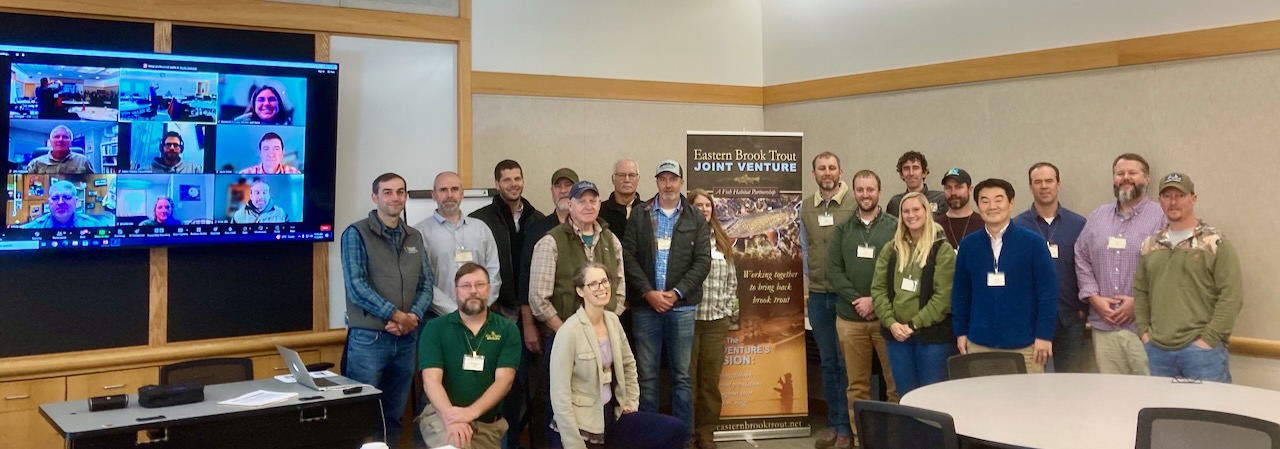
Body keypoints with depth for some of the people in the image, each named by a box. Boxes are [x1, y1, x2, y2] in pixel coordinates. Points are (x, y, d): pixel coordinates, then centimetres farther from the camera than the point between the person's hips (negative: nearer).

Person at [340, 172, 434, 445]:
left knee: (394, 415, 13)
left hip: (407, 339, 5)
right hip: (368, 338, -5)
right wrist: (396, 315, -16)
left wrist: (414, 316, -10)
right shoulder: (356, 234, -5)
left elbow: (427, 283, 9)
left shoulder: (415, 237, 12)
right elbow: (356, 287, -14)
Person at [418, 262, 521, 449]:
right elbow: (431, 380, -9)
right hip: (442, 416, -2)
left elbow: (504, 380, -8)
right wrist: (451, 416, -27)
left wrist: (471, 412, -24)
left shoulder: (507, 330, 1)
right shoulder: (435, 328, 0)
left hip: (489, 424, 2)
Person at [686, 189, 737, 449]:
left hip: (716, 322, 4)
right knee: (687, 379, 1)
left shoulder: (722, 242, 13)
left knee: (711, 380, 7)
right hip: (687, 319, -4)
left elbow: (732, 280, 16)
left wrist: (727, 309, 8)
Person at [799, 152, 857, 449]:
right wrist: (809, 279, 10)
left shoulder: (855, 204, -9)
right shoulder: (805, 207, 8)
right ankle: (833, 423, 23)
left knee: (846, 362, 1)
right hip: (818, 295, 5)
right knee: (827, 362, 13)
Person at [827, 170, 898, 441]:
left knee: (896, 382, 0)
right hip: (850, 319, 2)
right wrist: (856, 300, -9)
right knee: (857, 385, 7)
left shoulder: (894, 226, 1)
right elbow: (833, 270, 3)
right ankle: (860, 436, 15)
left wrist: (875, 301, -13)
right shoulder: (842, 230, 9)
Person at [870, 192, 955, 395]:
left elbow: (944, 296, -10)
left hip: (933, 335, -4)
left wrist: (914, 324, -15)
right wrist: (891, 322, -8)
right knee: (906, 398, 11)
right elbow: (878, 288, 6)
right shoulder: (891, 249, 10)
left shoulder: (942, 249, -3)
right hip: (896, 335, 4)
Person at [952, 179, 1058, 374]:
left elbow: (1048, 291, -3)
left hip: (1024, 345, -2)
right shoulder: (968, 245, 4)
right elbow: (960, 292, 11)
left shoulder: (1033, 242, -4)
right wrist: (960, 332, 9)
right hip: (979, 344, 2)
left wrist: (1044, 335, -7)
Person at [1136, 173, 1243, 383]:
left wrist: (1209, 339, -12)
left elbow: (1232, 295, -8)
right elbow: (1140, 292, 17)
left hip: (1201, 349, -5)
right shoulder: (1150, 246, 13)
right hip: (1157, 350, 5)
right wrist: (1144, 332, 6)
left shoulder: (1216, 243, -3)